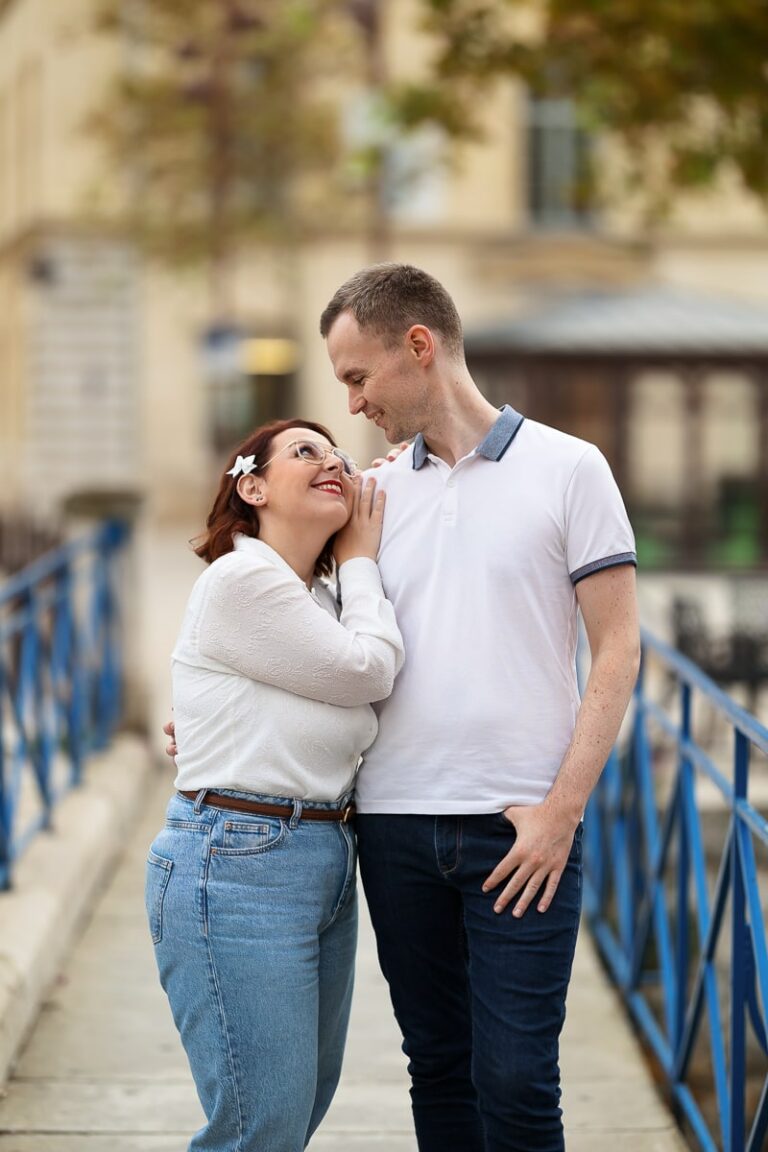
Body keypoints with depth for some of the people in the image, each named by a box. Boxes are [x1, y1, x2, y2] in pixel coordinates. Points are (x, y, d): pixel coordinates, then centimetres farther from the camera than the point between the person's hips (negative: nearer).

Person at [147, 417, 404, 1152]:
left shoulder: (318, 599, 16)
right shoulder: (240, 580, -12)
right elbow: (368, 670, -10)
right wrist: (360, 560, 4)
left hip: (325, 864, 9)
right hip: (237, 866, -9)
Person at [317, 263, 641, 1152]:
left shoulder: (566, 468, 0)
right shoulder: (378, 490, 14)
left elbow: (616, 650, -3)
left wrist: (560, 809, -11)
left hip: (519, 826, -4)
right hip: (395, 821, 4)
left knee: (514, 1079, -6)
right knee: (438, 1068, 10)